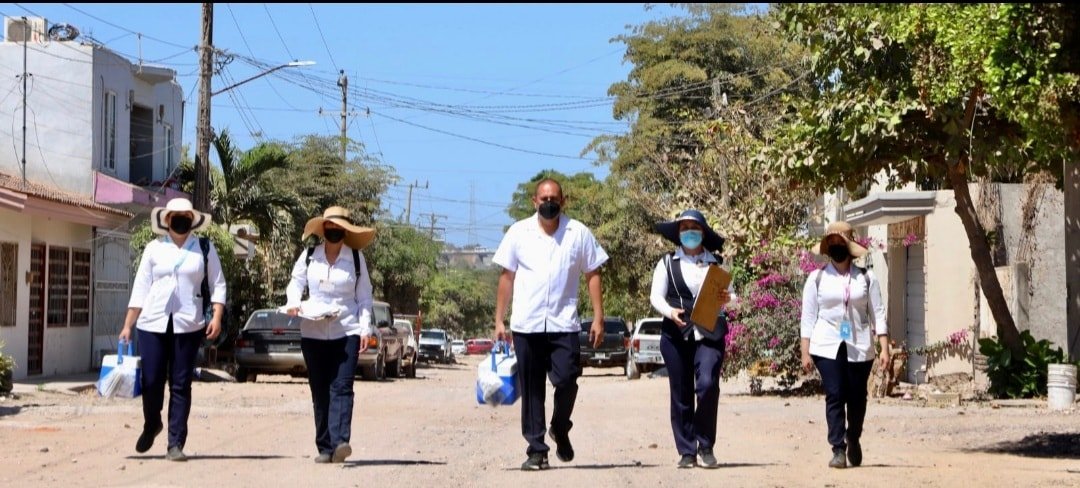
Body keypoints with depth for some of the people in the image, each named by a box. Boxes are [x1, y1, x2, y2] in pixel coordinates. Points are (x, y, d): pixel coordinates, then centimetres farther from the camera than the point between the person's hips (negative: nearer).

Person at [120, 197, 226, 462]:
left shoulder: (204, 249, 7)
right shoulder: (154, 249, 8)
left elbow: (217, 285, 6)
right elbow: (140, 289, 8)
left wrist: (216, 317, -8)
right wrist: (127, 326, 5)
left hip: (188, 325, -1)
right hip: (153, 323, 1)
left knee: (181, 385, -1)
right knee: (151, 382, 0)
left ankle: (176, 444, 5)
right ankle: (151, 425, 30)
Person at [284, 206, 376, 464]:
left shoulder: (356, 258, 4)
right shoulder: (309, 256, 7)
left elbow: (364, 296, 6)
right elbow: (296, 282, 12)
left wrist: (365, 328, -4)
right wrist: (293, 303, -10)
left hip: (346, 331, -2)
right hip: (313, 333, 2)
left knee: (341, 387, -15)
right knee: (319, 392, 3)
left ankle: (340, 442, -26)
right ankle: (324, 448, 7)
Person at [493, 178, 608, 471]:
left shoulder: (579, 233, 5)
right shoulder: (519, 232, 7)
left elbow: (592, 274, 8)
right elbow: (507, 276, 9)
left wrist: (598, 318, 1)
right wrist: (499, 320, 5)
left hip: (564, 324, -1)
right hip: (526, 325, 1)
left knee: (566, 380, -11)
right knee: (531, 390, 3)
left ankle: (560, 429, 17)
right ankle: (536, 450, 10)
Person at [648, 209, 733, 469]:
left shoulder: (716, 263, 12)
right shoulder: (668, 263, 10)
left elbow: (729, 295, 16)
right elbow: (656, 296, 5)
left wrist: (726, 299, -8)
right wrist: (670, 311, -15)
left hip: (709, 333, 0)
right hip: (676, 334, 1)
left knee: (707, 385, -18)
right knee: (681, 393, 1)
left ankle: (706, 447, -2)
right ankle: (686, 451, 10)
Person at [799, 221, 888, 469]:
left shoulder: (866, 278, 6)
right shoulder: (817, 278, 5)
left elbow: (878, 314, 5)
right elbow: (808, 316, 5)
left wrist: (884, 348, -2)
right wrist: (805, 352, -1)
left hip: (859, 347, 1)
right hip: (827, 346, -1)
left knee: (857, 397, 8)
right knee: (834, 396, -9)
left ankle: (853, 439, 32)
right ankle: (838, 450, -6)